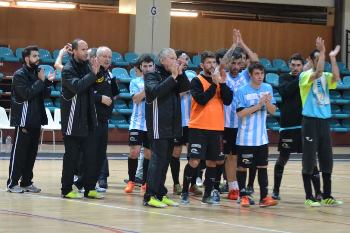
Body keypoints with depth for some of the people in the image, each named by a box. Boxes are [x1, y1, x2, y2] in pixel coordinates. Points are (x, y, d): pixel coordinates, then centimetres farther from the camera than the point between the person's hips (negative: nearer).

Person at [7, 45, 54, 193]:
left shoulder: (37, 73, 12)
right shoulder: (20, 75, -9)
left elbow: (45, 95, 13)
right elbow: (26, 94, -21)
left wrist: (48, 82, -4)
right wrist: (41, 81, -17)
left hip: (35, 120, 7)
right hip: (23, 121, -7)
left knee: (32, 152, 10)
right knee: (19, 152, -3)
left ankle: (27, 182, 17)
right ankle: (12, 183, 2)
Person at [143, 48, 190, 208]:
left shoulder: (174, 76, 15)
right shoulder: (152, 75, -5)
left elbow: (186, 87, 3)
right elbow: (155, 91, -23)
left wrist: (180, 74, -12)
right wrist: (172, 77, -22)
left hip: (172, 125, 7)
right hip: (158, 125, -7)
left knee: (166, 159, 10)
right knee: (158, 158, -11)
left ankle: (160, 194, 16)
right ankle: (150, 196, -10)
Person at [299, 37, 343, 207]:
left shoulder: (326, 77, 9)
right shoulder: (305, 76, -6)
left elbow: (336, 78, -12)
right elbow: (318, 73, -26)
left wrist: (332, 57, -11)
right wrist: (322, 52, -25)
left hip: (324, 121, 6)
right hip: (310, 121, -6)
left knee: (327, 161, 7)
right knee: (309, 161, -2)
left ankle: (327, 196, 13)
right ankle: (309, 198, 3)